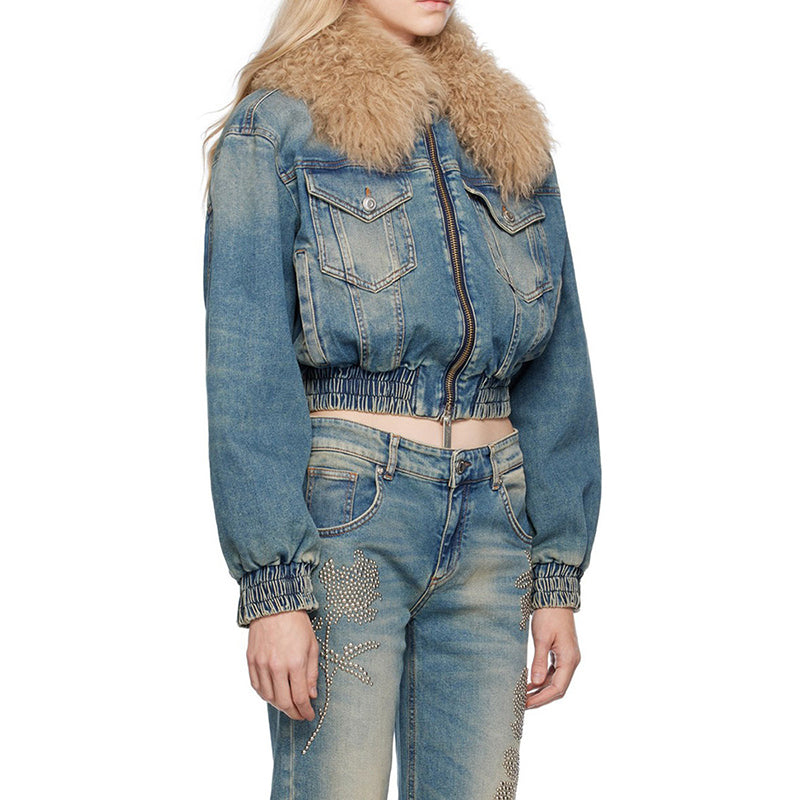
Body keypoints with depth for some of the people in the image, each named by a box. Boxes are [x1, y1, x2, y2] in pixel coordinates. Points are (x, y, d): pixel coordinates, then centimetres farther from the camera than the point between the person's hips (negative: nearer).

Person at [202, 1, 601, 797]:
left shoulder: (512, 141, 14)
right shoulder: (273, 132, 0)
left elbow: (555, 373, 13)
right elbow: (246, 373, -7)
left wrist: (558, 579, 8)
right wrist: (271, 589, -14)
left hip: (487, 525, 5)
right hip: (342, 522, -4)